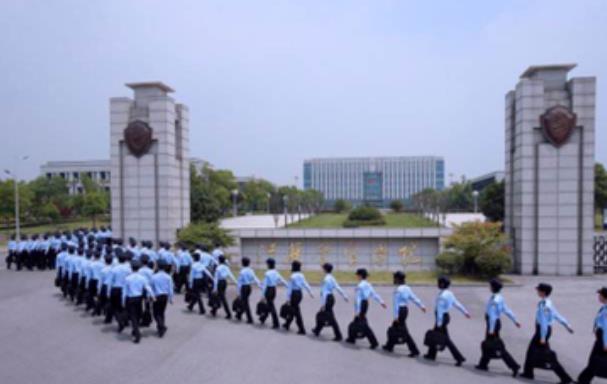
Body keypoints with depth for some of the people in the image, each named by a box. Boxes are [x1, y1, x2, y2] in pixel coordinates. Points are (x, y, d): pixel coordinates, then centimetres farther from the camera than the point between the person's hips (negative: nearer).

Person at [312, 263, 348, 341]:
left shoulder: (326, 279, -19)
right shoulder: (332, 278, 7)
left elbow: (324, 292, -21)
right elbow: (338, 288, 11)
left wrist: (323, 304, -19)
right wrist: (345, 296, 15)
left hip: (327, 299, -10)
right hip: (331, 298, 10)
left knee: (331, 318, -4)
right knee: (321, 315, 22)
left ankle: (338, 336, 0)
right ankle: (317, 331, 35)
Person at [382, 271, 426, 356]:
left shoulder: (398, 290, -18)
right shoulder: (407, 288, 6)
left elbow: (396, 303, -19)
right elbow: (414, 298, 8)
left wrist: (395, 316, -18)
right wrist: (422, 306, 14)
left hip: (400, 310, -9)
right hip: (405, 309, 9)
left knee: (404, 331, -5)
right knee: (394, 328, 20)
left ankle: (414, 351, -5)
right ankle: (389, 346, 32)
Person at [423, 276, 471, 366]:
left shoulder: (442, 296, -23)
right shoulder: (449, 293, 5)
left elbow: (440, 310, -22)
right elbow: (457, 303, 10)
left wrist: (439, 322, -20)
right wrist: (465, 312, 18)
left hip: (442, 317, -10)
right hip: (446, 315, 10)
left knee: (446, 339, -3)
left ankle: (459, 358, -1)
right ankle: (431, 354, 30)